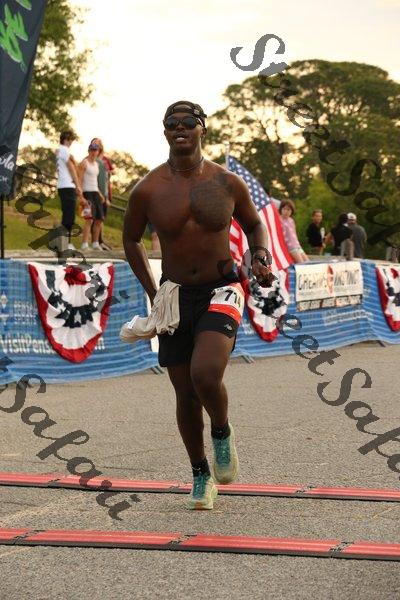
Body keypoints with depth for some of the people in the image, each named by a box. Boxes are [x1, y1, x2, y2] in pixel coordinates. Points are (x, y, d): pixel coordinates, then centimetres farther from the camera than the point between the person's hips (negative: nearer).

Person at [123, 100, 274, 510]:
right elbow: (131, 239, 10)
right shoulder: (147, 191, -7)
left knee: (205, 374, -26)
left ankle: (222, 432, 7)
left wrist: (261, 257, -6)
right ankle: (200, 474, 28)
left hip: (221, 292, -2)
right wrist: (151, 291, 4)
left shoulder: (228, 183, -5)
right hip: (175, 297, 2)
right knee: (185, 395, 7)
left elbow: (253, 224, 13)